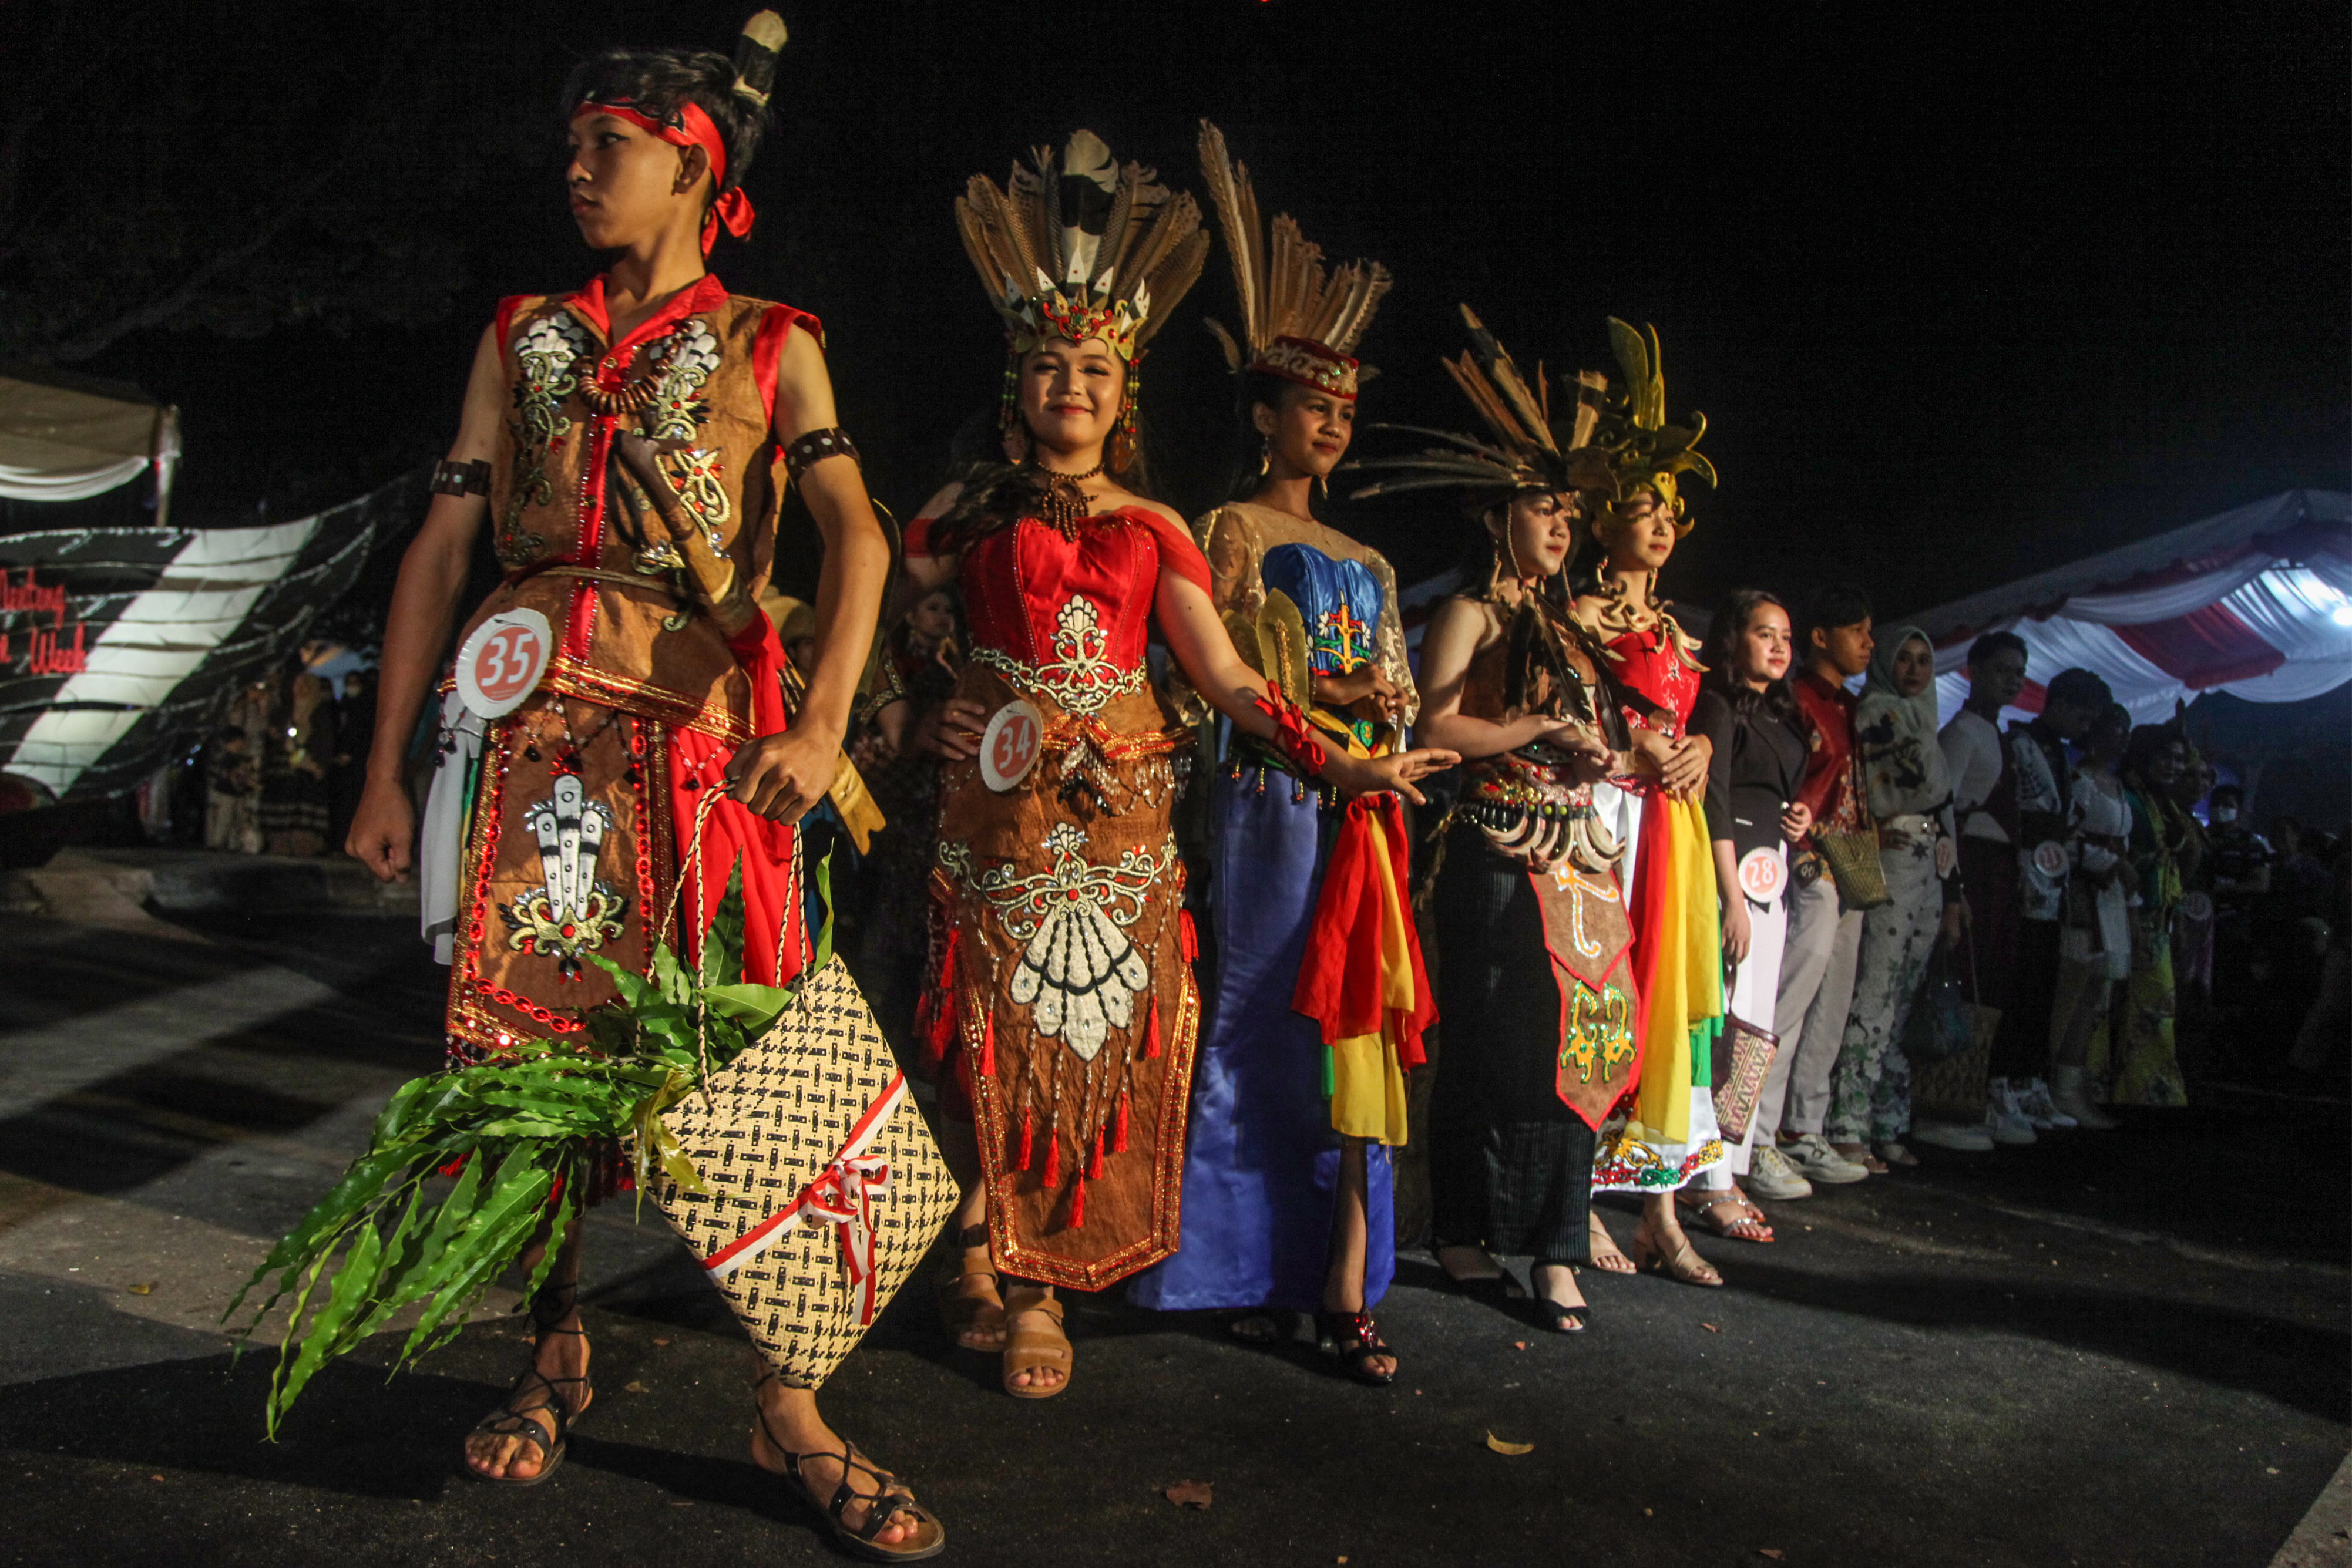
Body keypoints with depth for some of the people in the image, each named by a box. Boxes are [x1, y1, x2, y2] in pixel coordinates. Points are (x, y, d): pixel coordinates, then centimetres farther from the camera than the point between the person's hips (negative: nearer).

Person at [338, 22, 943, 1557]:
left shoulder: (768, 344, 9)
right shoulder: (522, 336, 18)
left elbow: (856, 529, -7)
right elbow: (442, 548, 13)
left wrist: (825, 719, -25)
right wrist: (391, 769, 7)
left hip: (703, 730, -3)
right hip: (531, 723, 3)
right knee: (531, 1040, 3)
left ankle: (788, 1406, 3)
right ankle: (558, 1353, 23)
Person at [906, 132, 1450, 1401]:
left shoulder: (1152, 529, 12)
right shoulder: (974, 514, 11)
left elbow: (1226, 680, 6)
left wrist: (1338, 765, -4)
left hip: (1119, 806, 1)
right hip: (999, 801, -1)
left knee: (1101, 1030, 0)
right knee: (1001, 1029, -1)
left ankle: (1031, 1274, 12)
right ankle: (1008, 1276, 13)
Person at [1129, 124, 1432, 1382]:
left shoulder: (1367, 561, 22)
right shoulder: (1233, 529, 3)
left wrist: (1393, 718, 0)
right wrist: (1340, 694, -11)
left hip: (1362, 809, 6)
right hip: (1272, 801, -6)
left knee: (1355, 1028, 1)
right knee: (1266, 1022, -4)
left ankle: (1342, 1285, 4)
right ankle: (1254, 1275, 6)